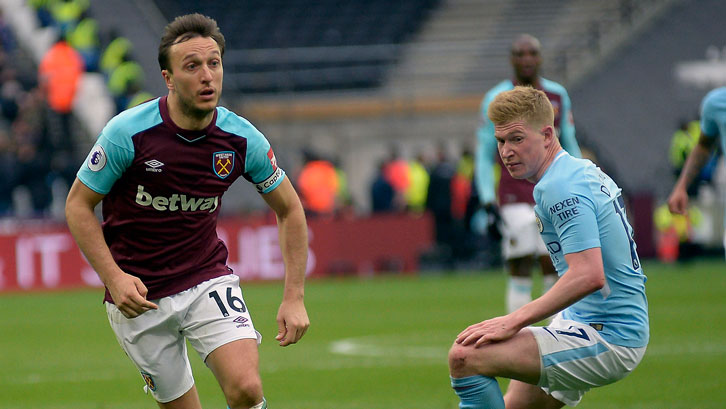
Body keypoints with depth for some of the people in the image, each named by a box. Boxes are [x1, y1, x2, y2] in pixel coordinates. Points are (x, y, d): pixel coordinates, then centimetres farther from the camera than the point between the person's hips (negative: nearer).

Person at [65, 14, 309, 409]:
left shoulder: (242, 139, -9)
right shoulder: (127, 132, -17)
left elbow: (289, 209, 4)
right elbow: (78, 205, -6)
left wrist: (294, 297, -3)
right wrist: (114, 277, -18)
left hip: (209, 280, 1)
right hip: (137, 295, -1)